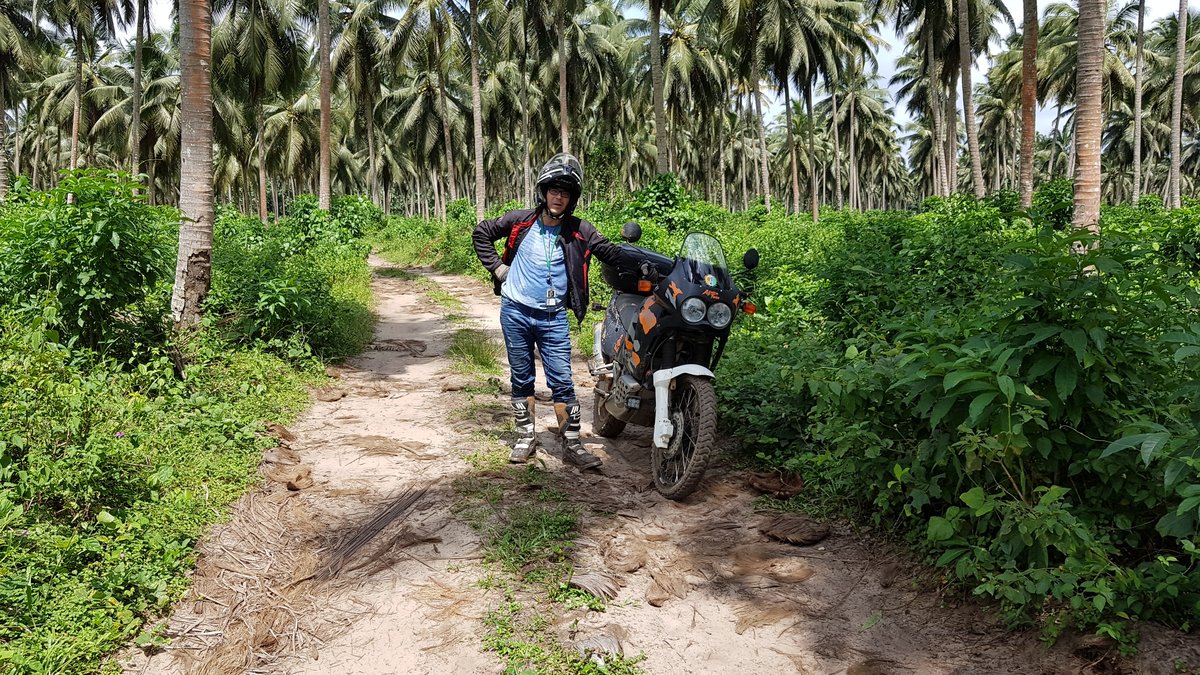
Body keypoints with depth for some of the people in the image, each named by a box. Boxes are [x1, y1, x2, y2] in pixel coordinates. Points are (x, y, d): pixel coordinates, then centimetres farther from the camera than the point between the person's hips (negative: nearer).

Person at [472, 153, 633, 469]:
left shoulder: (578, 231, -3)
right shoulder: (520, 221, -3)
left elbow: (610, 252, -7)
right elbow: (481, 233, 9)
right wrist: (496, 267, 1)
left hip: (553, 317, 0)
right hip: (516, 312, 1)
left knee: (562, 381, -3)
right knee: (522, 378, 12)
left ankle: (572, 445, 4)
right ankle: (525, 437, 25)